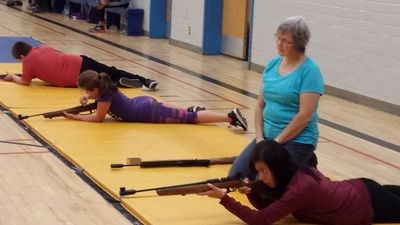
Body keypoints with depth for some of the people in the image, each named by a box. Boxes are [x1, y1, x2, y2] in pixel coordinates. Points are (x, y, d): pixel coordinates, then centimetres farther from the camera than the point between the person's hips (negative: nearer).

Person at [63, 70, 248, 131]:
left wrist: (75, 117, -9)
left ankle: (231, 116, -8)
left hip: (148, 113, -9)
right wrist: (87, 98, 10)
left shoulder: (105, 94, -20)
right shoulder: (103, 85, 4)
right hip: (144, 103, 9)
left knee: (189, 118, -7)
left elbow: (98, 118, -13)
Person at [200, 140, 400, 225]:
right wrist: (250, 193, -25)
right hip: (358, 188, 7)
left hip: (370, 203, -7)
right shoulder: (296, 170, -12)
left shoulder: (300, 188, -38)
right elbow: (267, 206, -4)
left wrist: (223, 197, -40)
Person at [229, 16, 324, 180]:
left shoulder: (309, 71, -15)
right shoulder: (272, 64, 6)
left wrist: (276, 142, -16)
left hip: (297, 140, -7)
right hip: (267, 136, 7)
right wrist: (259, 138, -4)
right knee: (236, 176, -3)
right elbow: (260, 105, 8)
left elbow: (304, 116, -19)